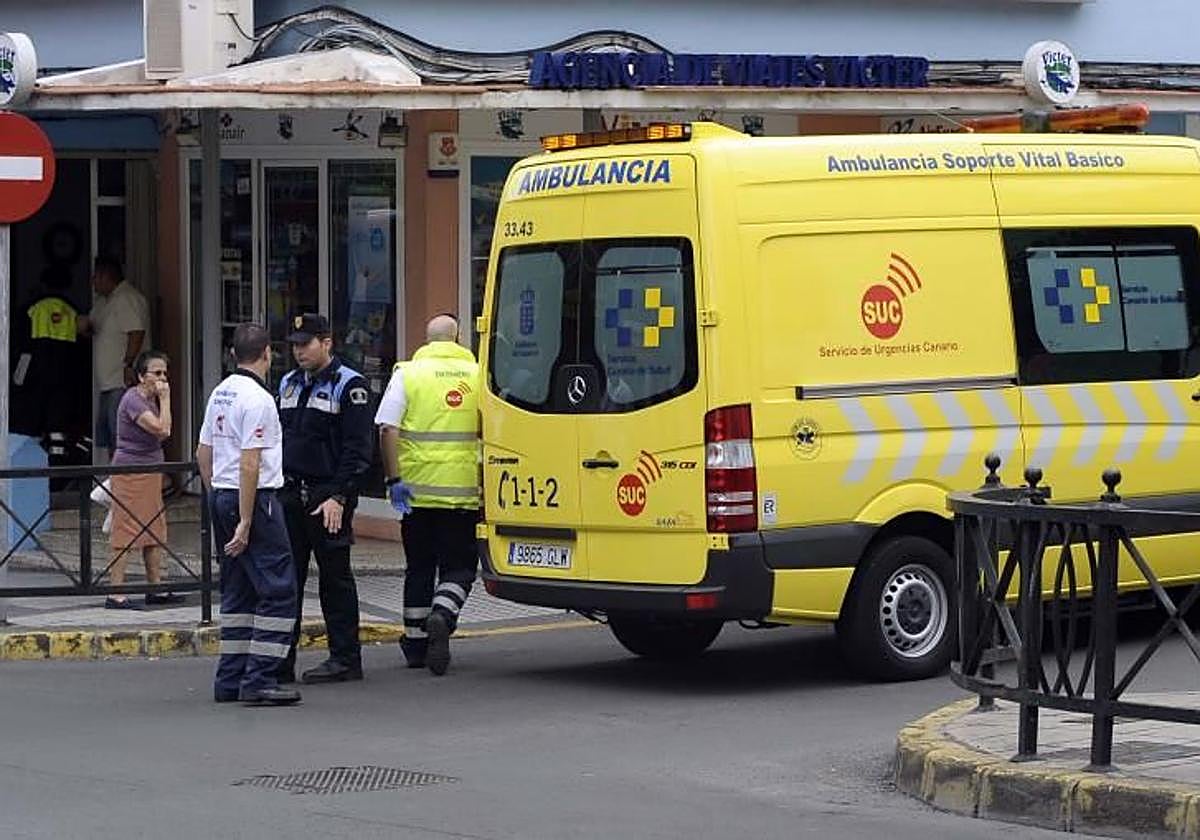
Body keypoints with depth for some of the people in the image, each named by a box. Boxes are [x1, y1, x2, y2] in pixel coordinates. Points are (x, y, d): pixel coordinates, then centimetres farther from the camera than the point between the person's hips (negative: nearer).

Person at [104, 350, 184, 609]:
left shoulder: (150, 399, 15)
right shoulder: (134, 400, -16)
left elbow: (161, 435, 21)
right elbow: (163, 430, -23)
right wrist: (165, 399, -17)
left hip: (150, 472, 10)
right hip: (131, 472, -10)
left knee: (155, 534, 12)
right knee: (126, 535, -8)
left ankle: (156, 589, 18)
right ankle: (116, 594, -7)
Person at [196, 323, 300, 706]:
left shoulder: (220, 393, 12)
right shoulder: (258, 399, -15)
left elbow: (204, 453, 19)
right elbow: (250, 464, -19)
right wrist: (245, 523, -19)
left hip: (222, 497, 9)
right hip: (255, 500, -9)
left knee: (236, 592, 14)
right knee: (278, 592, -6)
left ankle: (230, 680, 14)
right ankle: (259, 680, -11)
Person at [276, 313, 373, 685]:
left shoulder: (349, 386, -6)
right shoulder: (288, 385, 17)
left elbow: (357, 449, -11)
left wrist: (339, 497, -17)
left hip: (327, 497, -6)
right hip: (289, 495, 6)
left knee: (335, 577, 0)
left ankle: (345, 659, 7)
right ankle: (280, 660, 7)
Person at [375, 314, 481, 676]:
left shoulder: (407, 373, 1)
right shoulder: (477, 375, 3)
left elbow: (388, 430, -8)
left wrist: (395, 479, -7)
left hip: (416, 487, 1)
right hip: (463, 491, -1)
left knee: (419, 567, 13)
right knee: (459, 566, 5)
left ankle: (415, 641, 17)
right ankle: (442, 616, -21)